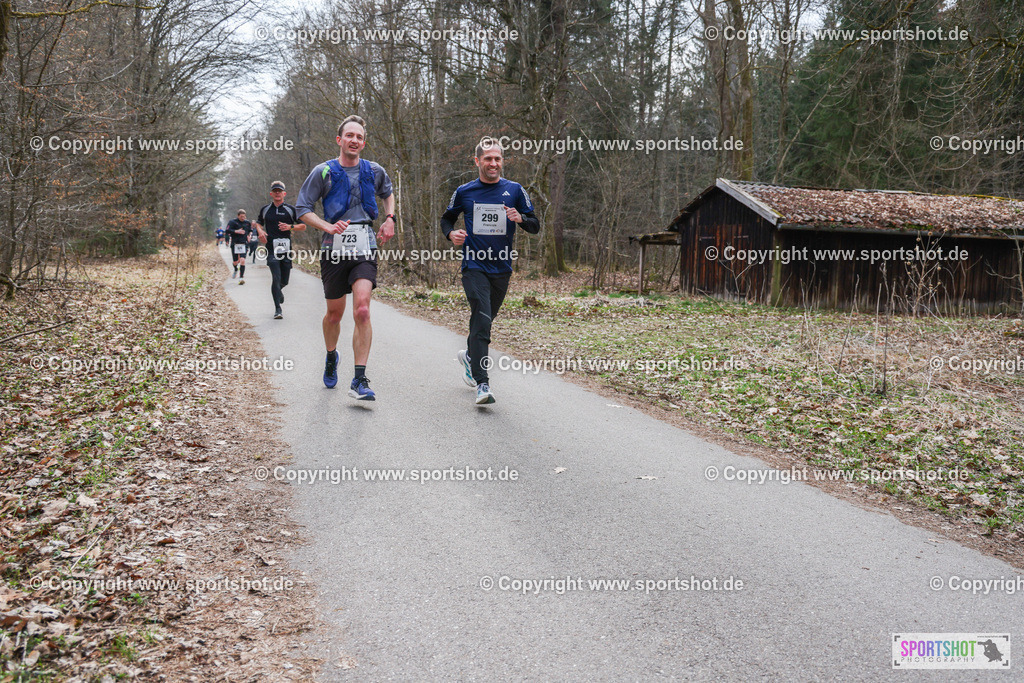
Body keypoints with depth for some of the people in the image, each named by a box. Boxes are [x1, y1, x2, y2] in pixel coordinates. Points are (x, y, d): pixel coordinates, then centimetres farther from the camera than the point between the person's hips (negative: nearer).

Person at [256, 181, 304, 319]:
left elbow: (303, 225, 9)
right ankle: (278, 309, -9)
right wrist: (260, 231, 3)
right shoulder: (265, 210, 10)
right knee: (276, 278, -14)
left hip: (286, 247, 1)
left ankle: (278, 290, 46)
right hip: (271, 248, -1)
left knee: (285, 280, 8)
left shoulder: (291, 209, 6)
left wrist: (290, 227, -10)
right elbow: (258, 222, 26)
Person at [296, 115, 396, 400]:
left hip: (365, 250, 0)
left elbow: (388, 193, 30)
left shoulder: (374, 171, 8)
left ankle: (359, 381, -15)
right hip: (334, 249, 0)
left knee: (362, 310, -16)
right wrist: (328, 227, -13)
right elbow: (302, 208, 2)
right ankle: (331, 358, 42)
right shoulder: (323, 172, 0)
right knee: (334, 313, 11)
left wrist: (389, 220, 14)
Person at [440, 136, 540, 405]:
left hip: (502, 269, 3)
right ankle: (482, 384, -20)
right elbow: (447, 218, 18)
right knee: (482, 321, -18)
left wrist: (520, 218, -16)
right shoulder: (464, 192, 4)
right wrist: (451, 233, -5)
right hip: (474, 267, -3)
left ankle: (470, 356, 47)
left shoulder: (514, 190, 4)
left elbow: (535, 226, 6)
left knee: (485, 319, 17)